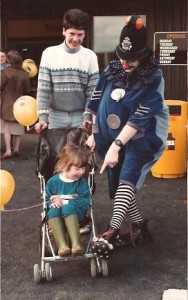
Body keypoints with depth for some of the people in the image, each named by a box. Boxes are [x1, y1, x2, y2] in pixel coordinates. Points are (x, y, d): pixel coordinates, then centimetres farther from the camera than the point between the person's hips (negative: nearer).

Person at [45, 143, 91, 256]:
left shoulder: (82, 182, -3)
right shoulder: (53, 182, 0)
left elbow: (85, 203, -12)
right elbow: (47, 201, 5)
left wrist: (64, 202, -19)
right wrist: (53, 203, -19)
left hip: (75, 215, -1)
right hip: (57, 217, 2)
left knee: (68, 207, -34)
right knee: (54, 209, -32)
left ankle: (76, 243, -42)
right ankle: (62, 245, -46)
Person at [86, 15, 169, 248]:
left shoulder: (153, 78, -13)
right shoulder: (112, 70, 1)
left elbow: (139, 118, -21)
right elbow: (96, 103, 9)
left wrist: (116, 146, -27)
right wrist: (93, 134, 7)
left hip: (139, 139, -6)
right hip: (109, 139, 6)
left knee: (127, 180, -27)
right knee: (116, 188, 8)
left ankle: (112, 231, -35)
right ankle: (139, 229, 23)